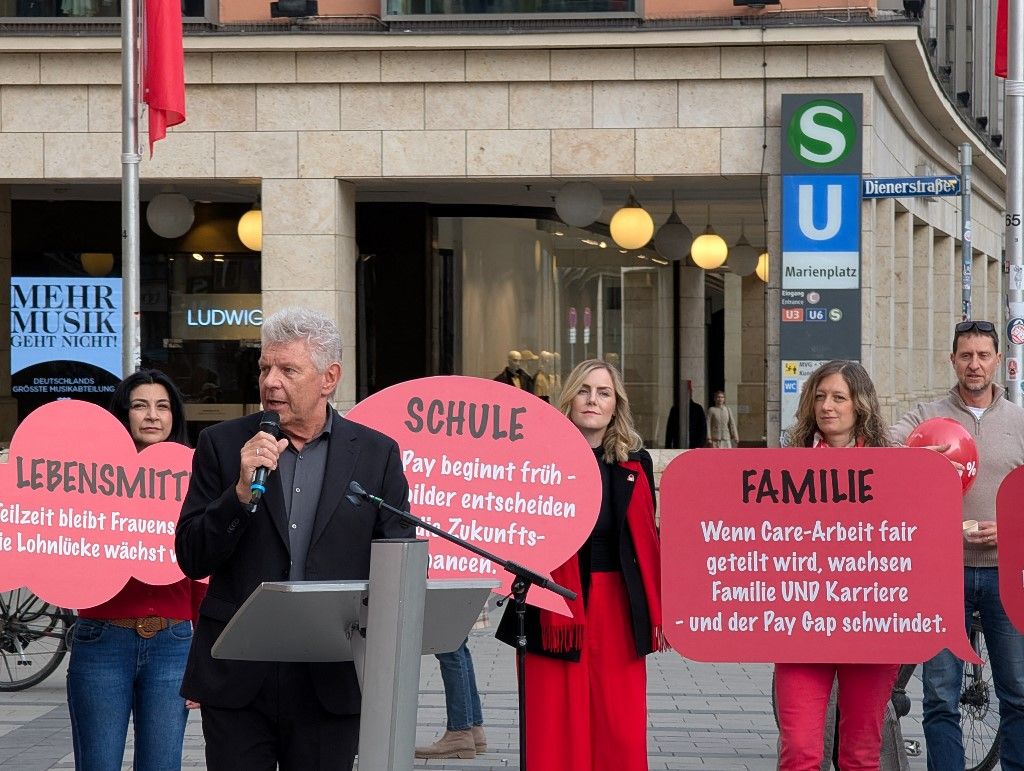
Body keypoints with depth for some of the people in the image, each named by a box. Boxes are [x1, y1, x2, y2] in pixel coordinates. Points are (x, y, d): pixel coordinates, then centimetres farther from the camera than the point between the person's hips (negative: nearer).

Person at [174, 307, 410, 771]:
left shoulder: (377, 454, 5)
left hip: (332, 678, 0)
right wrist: (242, 491, -14)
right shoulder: (222, 445, 4)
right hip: (239, 678, 0)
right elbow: (191, 559, 0)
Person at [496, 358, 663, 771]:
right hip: (552, 608, -2)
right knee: (554, 735, 0)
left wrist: (658, 614, 7)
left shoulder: (635, 463, 9)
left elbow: (647, 543, 11)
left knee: (621, 735, 0)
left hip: (616, 608, 2)